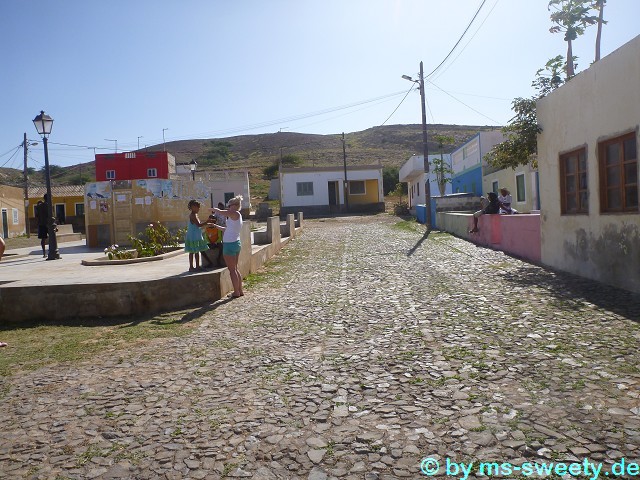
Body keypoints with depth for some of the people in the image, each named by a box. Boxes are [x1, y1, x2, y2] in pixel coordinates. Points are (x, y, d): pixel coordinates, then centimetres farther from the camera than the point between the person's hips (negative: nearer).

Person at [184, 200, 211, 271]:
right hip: (193, 237, -10)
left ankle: (197, 266, 20)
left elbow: (199, 224, 18)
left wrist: (207, 224, 12)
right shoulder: (193, 215, -16)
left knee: (197, 252, 13)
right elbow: (199, 224, -24)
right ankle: (191, 267, 2)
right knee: (192, 252, -3)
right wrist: (207, 222, -24)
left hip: (196, 237, 10)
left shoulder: (195, 215, 14)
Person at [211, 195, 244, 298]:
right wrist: (216, 226, 26)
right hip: (236, 243, 10)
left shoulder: (235, 214, -14)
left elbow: (219, 212, -18)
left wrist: (213, 209, 2)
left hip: (230, 244, -10)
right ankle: (240, 290, 21)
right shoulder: (238, 216, 14)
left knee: (232, 270, -1)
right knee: (235, 269, 17)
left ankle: (236, 292, 5)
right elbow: (227, 229, 22)